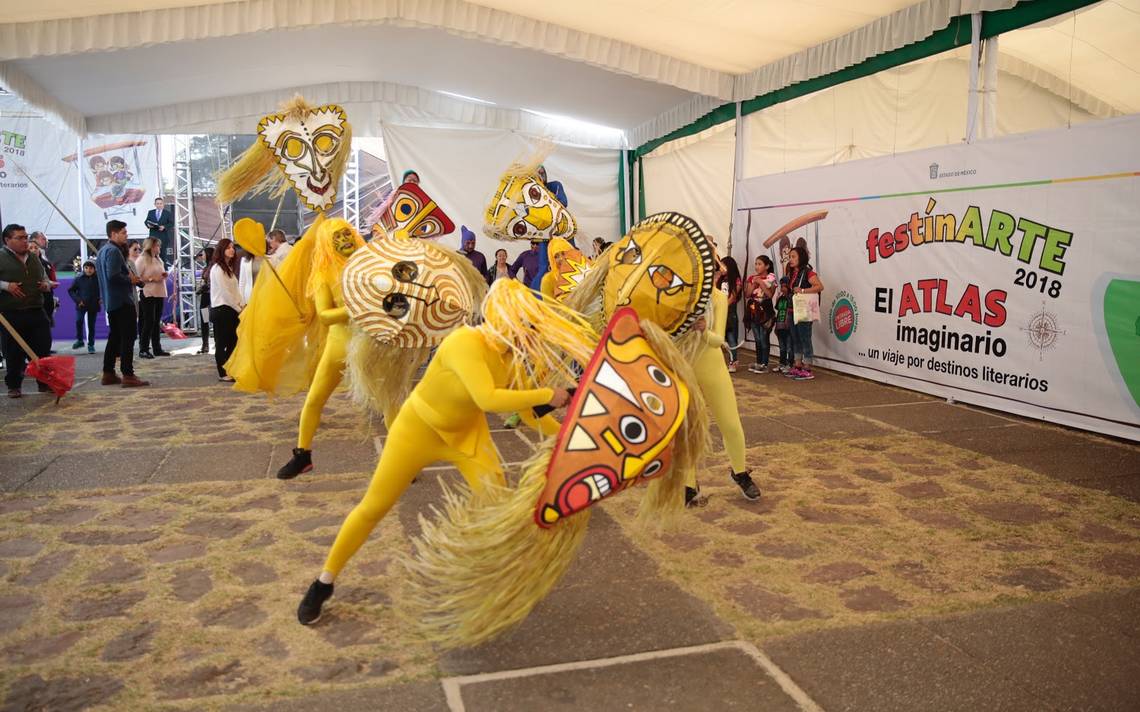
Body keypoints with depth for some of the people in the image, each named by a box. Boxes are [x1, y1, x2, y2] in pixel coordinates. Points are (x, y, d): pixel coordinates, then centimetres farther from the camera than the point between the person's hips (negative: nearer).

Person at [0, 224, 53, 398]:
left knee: (43, 349, 6)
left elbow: (45, 278, 27)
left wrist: (47, 285, 6)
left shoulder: (34, 258, 15)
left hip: (37, 312, 5)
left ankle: (45, 382, 18)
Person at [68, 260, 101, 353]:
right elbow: (70, 290, 6)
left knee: (91, 325, 5)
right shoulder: (79, 279, 0)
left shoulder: (98, 279, -1)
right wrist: (77, 300, -7)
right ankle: (79, 340, 0)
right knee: (79, 320, -18)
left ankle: (91, 345, 13)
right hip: (81, 304, 0)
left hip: (93, 305, 0)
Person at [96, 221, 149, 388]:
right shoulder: (114, 251, -14)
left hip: (110, 302, 10)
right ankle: (128, 375, -12)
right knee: (128, 337, -9)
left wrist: (133, 278, 13)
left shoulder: (102, 251, 17)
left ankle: (108, 374, 18)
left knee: (115, 336, 15)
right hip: (122, 300, -10)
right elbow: (114, 276, -26)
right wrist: (130, 279, -10)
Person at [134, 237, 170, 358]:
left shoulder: (158, 260, 18)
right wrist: (151, 279, -20)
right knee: (149, 321, -9)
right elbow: (137, 277, -13)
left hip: (159, 294, 8)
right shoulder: (141, 259, -6)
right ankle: (143, 349, -4)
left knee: (157, 322, 9)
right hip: (148, 294, -8)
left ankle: (157, 348, 13)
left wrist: (164, 275, 7)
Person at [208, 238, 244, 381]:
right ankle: (222, 373, 5)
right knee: (221, 343, -1)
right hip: (221, 309, -8)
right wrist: (238, 309, -12)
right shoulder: (217, 268, -11)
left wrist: (243, 305, 0)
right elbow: (225, 292, -16)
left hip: (232, 309, 8)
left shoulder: (229, 268, 16)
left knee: (233, 341, 8)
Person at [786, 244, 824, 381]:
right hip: (793, 311, 9)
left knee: (805, 338, -5)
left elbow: (820, 286, -21)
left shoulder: (808, 272, -11)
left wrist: (802, 290, -26)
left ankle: (807, 370, -1)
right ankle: (798, 366, 21)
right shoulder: (792, 273, 14)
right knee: (795, 339, 13)